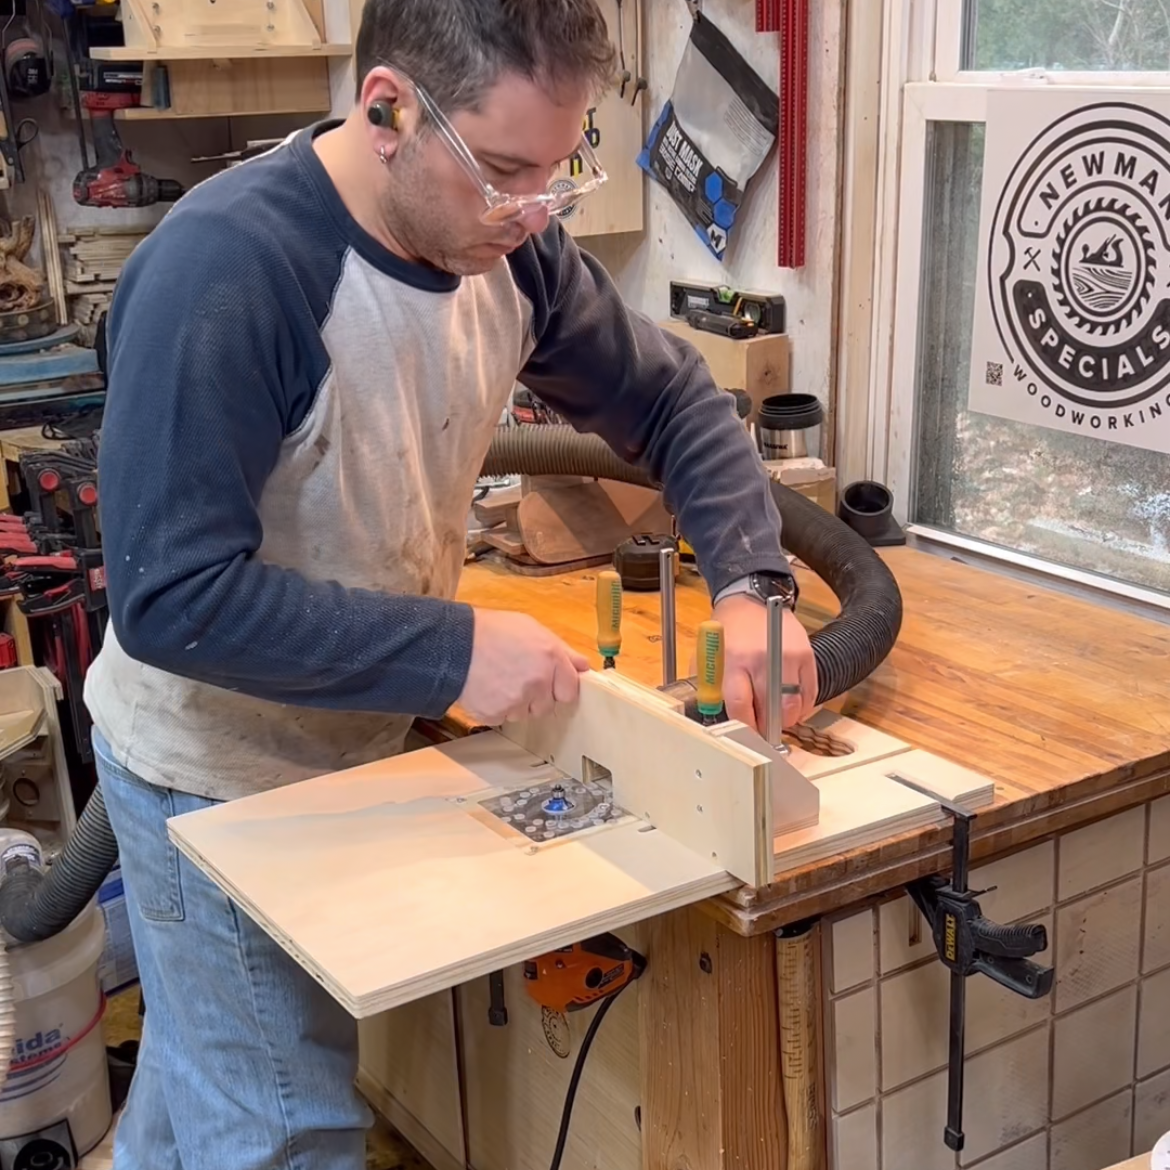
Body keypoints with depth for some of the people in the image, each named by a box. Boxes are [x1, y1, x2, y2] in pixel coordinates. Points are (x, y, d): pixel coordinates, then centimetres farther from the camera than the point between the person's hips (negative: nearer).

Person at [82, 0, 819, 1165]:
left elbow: (673, 403, 1)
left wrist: (749, 587, -15)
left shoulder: (506, 243, -9)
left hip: (359, 746, 6)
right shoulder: (221, 269, -30)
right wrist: (453, 652, -31)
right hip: (218, 778, -6)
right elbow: (173, 595, -30)